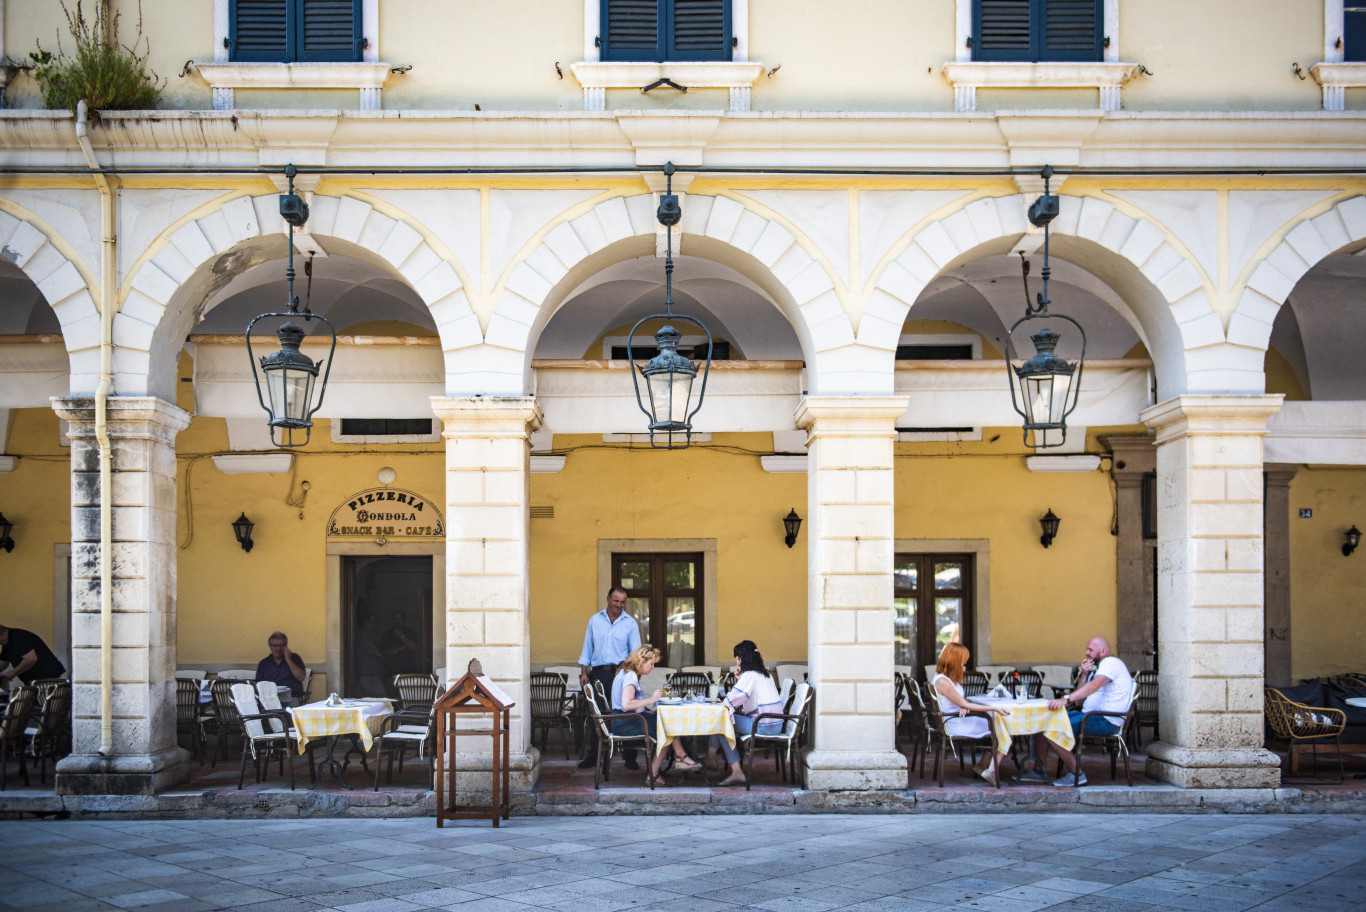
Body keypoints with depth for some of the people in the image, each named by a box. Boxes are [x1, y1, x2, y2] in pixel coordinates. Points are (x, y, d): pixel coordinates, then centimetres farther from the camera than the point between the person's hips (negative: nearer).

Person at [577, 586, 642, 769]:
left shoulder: (630, 623, 5)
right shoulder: (595, 620, 10)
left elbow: (635, 651, 5)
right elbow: (587, 647, 13)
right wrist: (583, 672, 5)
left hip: (620, 673, -2)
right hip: (598, 672, 2)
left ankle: (629, 757, 3)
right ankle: (593, 755, 14)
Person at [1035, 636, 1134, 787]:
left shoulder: (1110, 662, -6)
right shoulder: (1096, 670, 24)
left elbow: (1093, 686, -26)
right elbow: (1079, 701, 17)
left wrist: (1066, 699, -38)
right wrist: (1084, 674, 5)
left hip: (1105, 720, -10)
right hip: (1089, 714, 10)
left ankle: (1076, 774, -13)